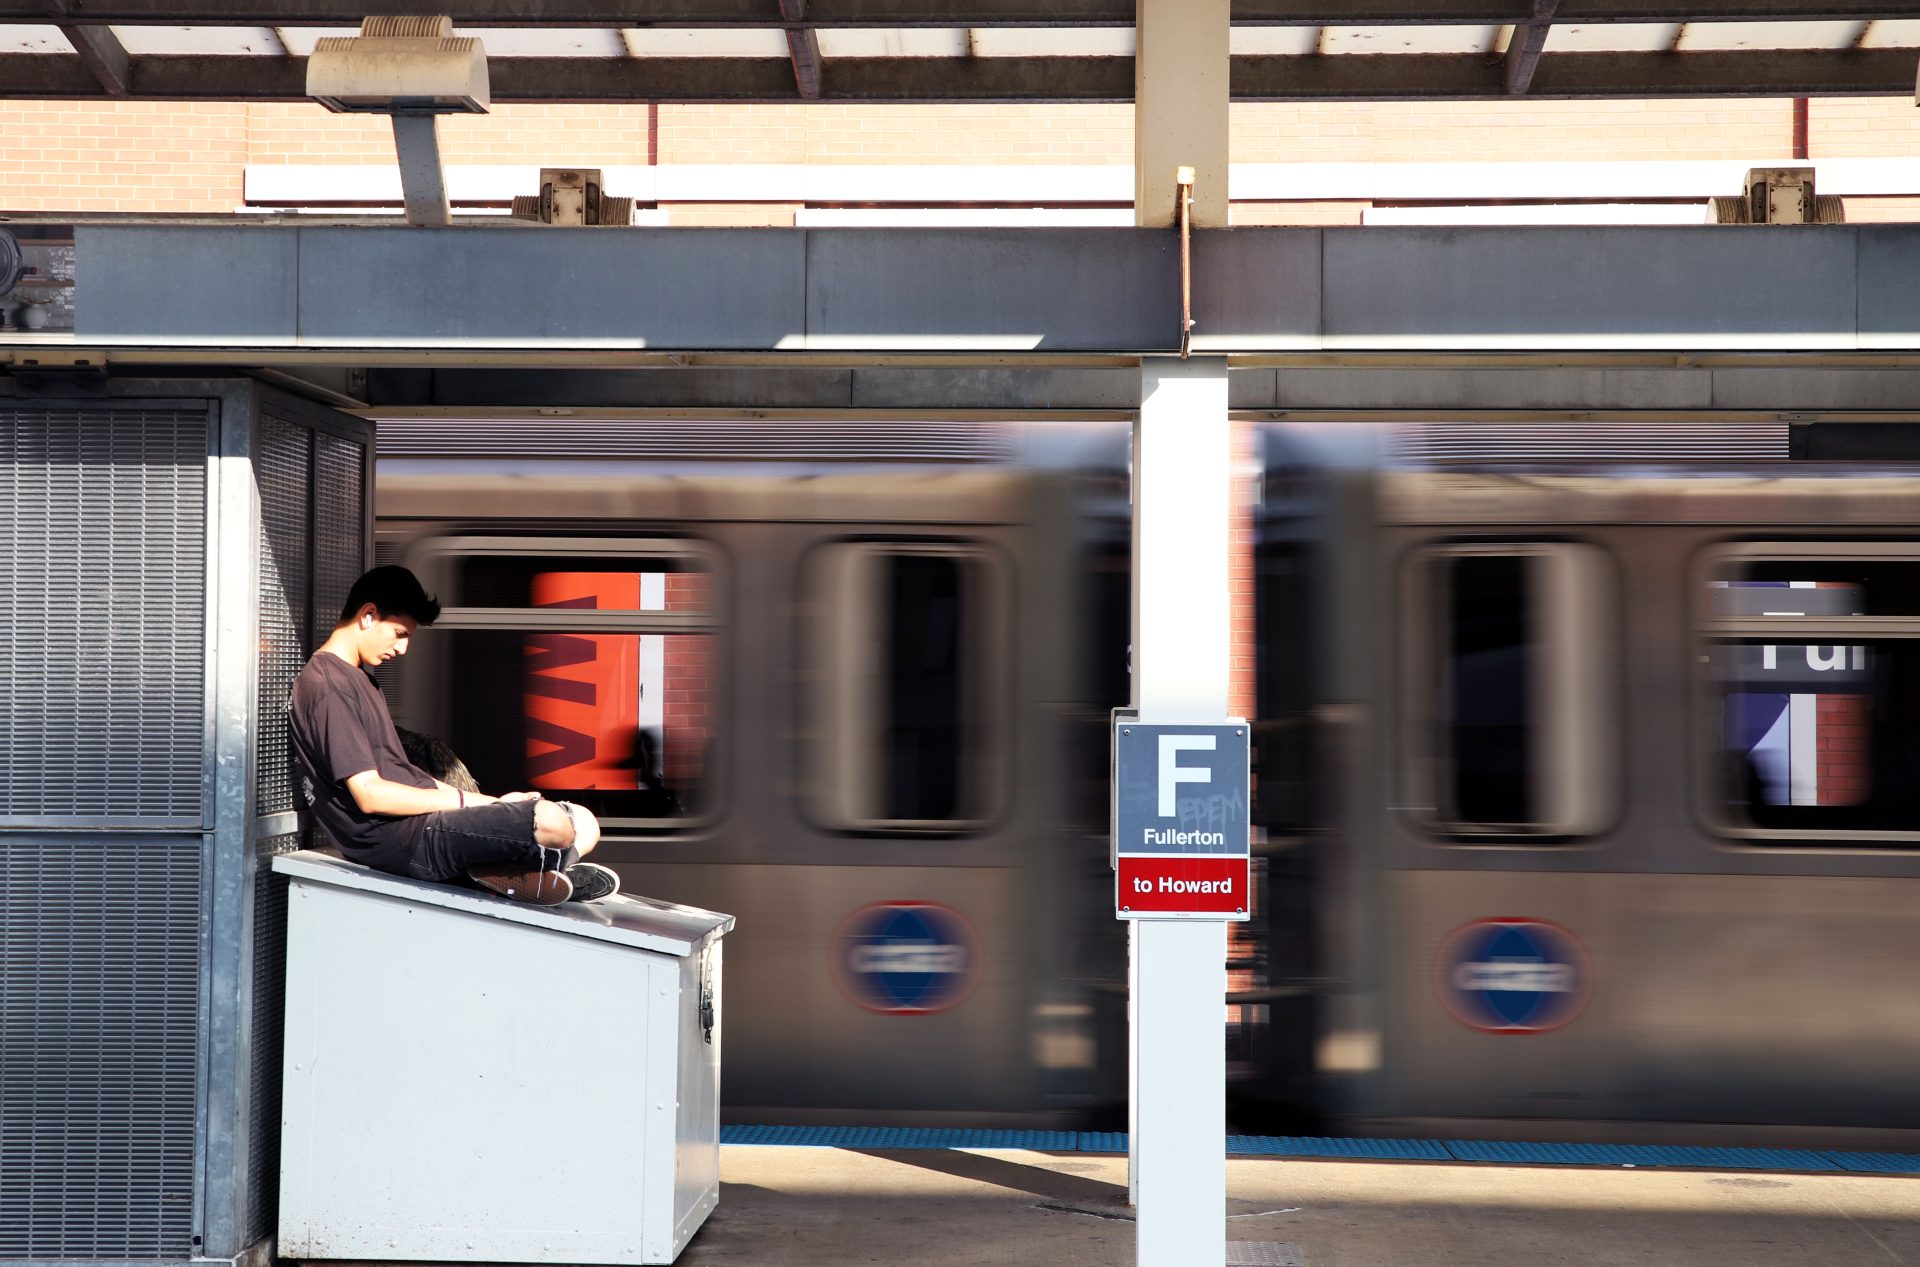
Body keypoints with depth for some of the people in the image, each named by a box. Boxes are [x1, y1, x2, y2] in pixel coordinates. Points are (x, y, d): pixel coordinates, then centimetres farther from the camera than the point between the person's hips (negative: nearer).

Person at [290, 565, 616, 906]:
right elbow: (370, 795, -19)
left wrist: (493, 803, 8)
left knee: (583, 826, 3)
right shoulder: (329, 688, -12)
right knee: (553, 823, -25)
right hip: (400, 839, -10)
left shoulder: (354, 680, 21)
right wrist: (467, 800, -11)